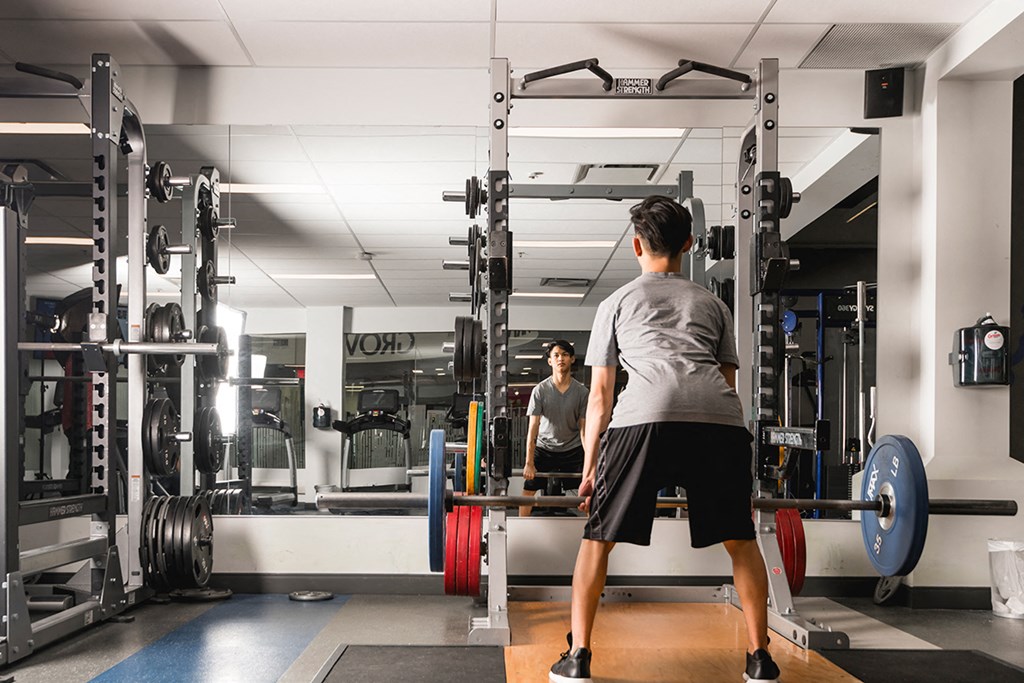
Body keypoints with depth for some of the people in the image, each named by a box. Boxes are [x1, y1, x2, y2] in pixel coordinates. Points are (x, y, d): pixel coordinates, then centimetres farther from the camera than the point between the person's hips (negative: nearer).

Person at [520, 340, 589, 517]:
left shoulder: (582, 392, -11)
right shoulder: (540, 390, -14)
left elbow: (584, 429, -10)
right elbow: (533, 428, -14)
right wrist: (529, 463, -19)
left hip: (573, 449, 0)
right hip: (544, 448, 0)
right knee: (527, 491, -3)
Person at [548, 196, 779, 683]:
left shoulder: (617, 303, 27)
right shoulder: (712, 303, 33)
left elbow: (599, 397, 24)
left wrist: (589, 470, 29)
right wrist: (731, 468, 34)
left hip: (645, 417, -2)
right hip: (721, 422, 2)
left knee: (599, 536, 14)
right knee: (740, 539, 21)